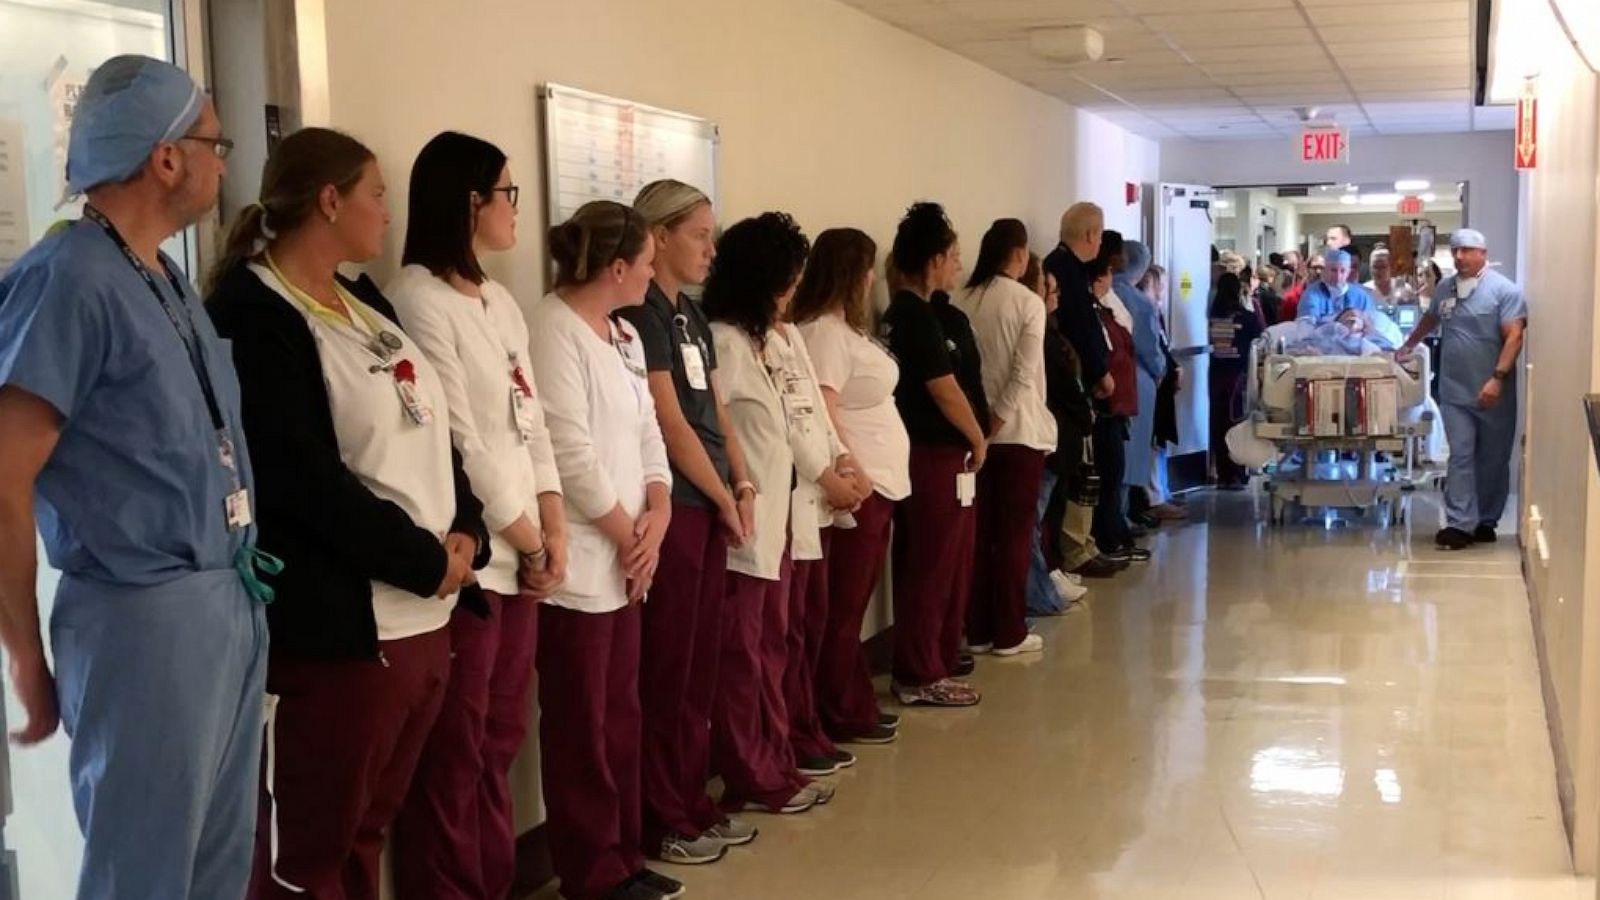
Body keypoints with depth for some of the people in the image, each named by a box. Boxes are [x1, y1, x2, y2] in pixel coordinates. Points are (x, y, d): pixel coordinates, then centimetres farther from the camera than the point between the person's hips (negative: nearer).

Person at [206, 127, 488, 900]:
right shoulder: (252, 315, -11)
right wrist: (426, 562, -13)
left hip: (423, 616, 9)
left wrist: (465, 533, -2)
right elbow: (303, 480, -19)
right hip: (336, 625, -8)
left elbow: (433, 429, 15)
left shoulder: (367, 306, 16)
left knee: (367, 832, 17)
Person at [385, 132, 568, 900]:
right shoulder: (418, 301, -12)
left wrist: (553, 531, 3)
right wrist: (527, 539, -7)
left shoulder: (500, 302, 15)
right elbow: (457, 439, -15)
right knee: (454, 754, 0)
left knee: (500, 740, 16)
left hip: (518, 552, 9)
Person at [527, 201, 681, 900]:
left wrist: (657, 514, -3)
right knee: (581, 727, 2)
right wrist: (627, 535, -11)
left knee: (621, 717, 16)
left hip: (625, 560, 9)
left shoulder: (625, 336, 14)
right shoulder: (552, 331, -15)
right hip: (577, 563, -9)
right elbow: (570, 452, -19)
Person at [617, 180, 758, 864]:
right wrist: (724, 497, -7)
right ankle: (663, 821, 8)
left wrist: (742, 485, 2)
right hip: (671, 505, -9)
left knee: (702, 661, 13)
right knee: (667, 666, -1)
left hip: (708, 504, 9)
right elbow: (670, 423, -15)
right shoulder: (640, 314, -11)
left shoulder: (690, 314, 16)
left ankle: (693, 805, 22)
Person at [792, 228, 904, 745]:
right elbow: (821, 412, -23)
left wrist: (868, 473, 11)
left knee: (851, 603, 15)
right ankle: (839, 716, 7)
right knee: (842, 606, -1)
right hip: (859, 486, -10)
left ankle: (855, 707, 23)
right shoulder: (824, 331, -15)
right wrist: (851, 473, -21)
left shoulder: (842, 328, 16)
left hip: (878, 482, 10)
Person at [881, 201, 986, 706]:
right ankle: (921, 676, 5)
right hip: (938, 456, -10)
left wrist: (967, 437, 11)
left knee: (921, 567, 15)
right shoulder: (920, 315, -16)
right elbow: (946, 391, -17)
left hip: (918, 452, 10)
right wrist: (978, 440, -2)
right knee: (935, 569, -2)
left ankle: (919, 666, 22)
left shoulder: (898, 313, 13)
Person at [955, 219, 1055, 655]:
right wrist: (998, 418, -13)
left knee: (978, 530, 10)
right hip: (1019, 430, -4)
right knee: (1015, 532, 3)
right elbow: (1024, 372, -15)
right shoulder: (1028, 302, -8)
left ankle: (977, 628, 15)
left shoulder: (963, 302, 1)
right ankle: (1009, 632, 7)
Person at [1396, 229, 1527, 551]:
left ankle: (1485, 521, 17)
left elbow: (1514, 336, -15)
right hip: (1455, 391, 4)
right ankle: (1460, 524, -9)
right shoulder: (1445, 288, 11)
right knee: (1460, 457, -4)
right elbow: (1430, 319, 30)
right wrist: (1408, 346, 39)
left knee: (1492, 460, 7)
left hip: (1492, 393, -4)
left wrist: (1498, 378, -23)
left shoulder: (1504, 290, -7)